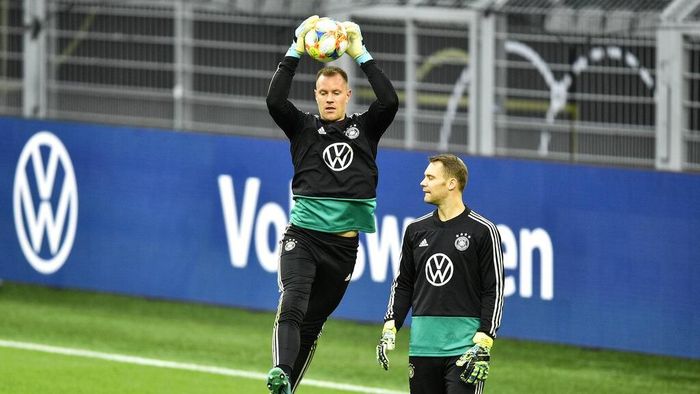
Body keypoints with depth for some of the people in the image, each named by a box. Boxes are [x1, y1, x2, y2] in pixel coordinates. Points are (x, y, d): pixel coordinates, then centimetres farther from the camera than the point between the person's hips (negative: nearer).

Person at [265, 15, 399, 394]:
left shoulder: (365, 128, 13)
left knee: (313, 322, 8)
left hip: (343, 244, 3)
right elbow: (275, 100, -7)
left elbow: (390, 101, -4)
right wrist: (295, 53, -10)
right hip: (303, 235, -3)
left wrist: (360, 54, -4)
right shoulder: (304, 127, 9)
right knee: (292, 305, -25)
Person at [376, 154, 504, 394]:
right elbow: (403, 284, 19)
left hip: (464, 345, -5)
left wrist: (483, 342, -12)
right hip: (422, 346, 5)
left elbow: (495, 290, -4)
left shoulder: (482, 230, -3)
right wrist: (389, 328, 7)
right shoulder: (417, 230, 13)